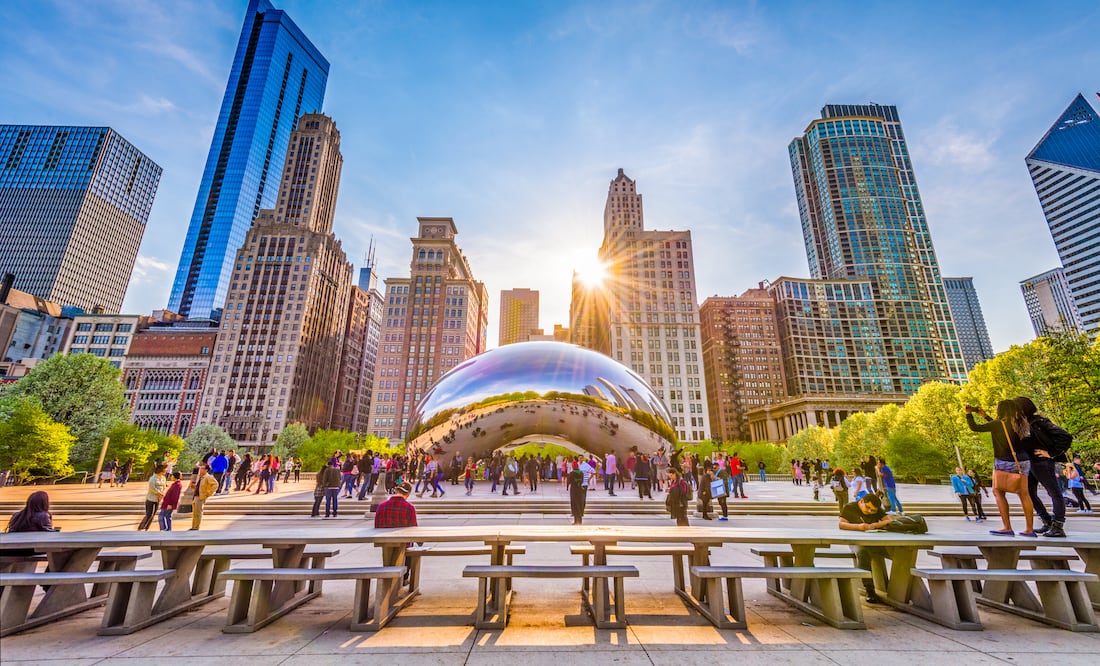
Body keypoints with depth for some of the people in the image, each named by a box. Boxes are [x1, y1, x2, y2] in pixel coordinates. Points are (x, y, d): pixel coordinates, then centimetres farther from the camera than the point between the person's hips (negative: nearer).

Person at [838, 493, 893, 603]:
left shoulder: (878, 510, 14)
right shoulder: (849, 507, 2)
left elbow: (890, 520, -3)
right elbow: (841, 524, -8)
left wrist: (875, 525, -19)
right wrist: (858, 526, -25)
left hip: (874, 541, 3)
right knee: (862, 551, -37)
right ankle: (870, 591, -28)